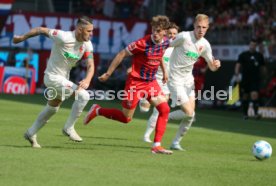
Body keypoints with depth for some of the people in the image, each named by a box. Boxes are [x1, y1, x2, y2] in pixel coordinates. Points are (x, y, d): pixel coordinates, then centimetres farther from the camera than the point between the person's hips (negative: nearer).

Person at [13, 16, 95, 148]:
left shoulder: (87, 44, -7)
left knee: (52, 109, 25)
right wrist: (22, 37, -3)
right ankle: (69, 128, -9)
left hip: (64, 77, 8)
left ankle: (31, 133, 42)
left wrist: (87, 80, -30)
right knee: (83, 95, -21)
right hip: (53, 77, -8)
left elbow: (90, 65, -8)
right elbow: (41, 30, -16)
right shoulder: (64, 38, -27)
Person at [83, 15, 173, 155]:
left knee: (164, 109, -11)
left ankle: (157, 146, -8)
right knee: (126, 118, 1)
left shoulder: (165, 42, -2)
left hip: (151, 82, 6)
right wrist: (108, 74, -10)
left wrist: (164, 70, 23)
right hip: (135, 82, -6)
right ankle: (97, 111, 24)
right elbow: (121, 54, -14)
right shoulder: (143, 43, -22)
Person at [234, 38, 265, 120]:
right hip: (245, 79, 0)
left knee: (254, 95, -16)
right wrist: (237, 75, -18)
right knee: (245, 97, 7)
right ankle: (245, 114, 18)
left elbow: (262, 67, 19)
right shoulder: (243, 55, 2)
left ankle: (256, 113, -21)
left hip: (255, 80, 0)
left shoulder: (259, 55, 9)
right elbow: (238, 65, -6)